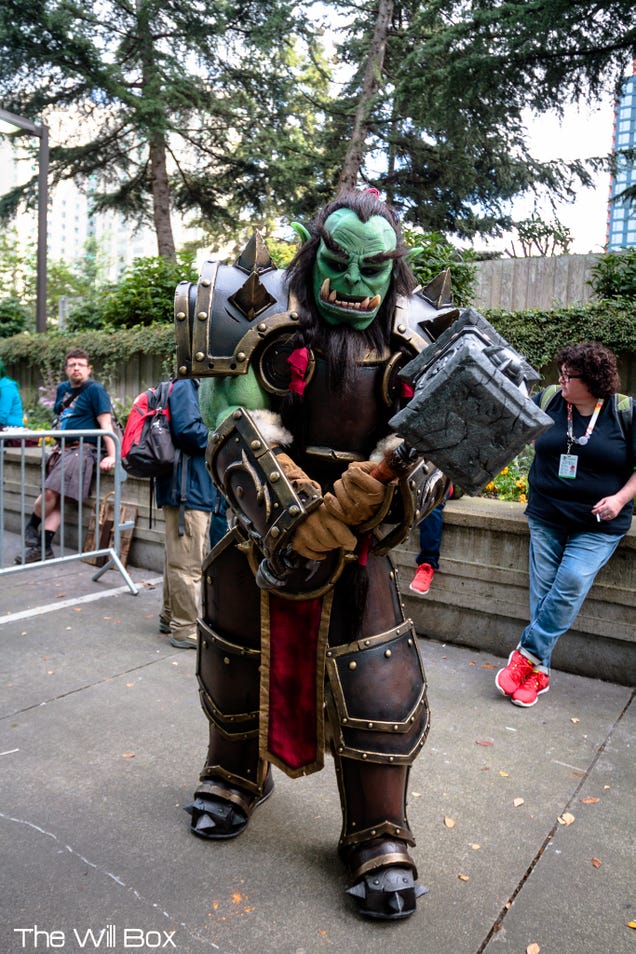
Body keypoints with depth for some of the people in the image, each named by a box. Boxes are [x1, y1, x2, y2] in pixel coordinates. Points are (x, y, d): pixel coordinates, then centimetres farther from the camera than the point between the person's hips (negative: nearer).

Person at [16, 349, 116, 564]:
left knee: (51, 493, -20)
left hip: (83, 449, -7)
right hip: (63, 449, 7)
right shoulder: (63, 388, 18)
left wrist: (111, 455, -22)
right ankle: (44, 547, 3)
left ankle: (31, 528, 3)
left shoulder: (95, 390, -5)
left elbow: (105, 423, -13)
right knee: (54, 498, -1)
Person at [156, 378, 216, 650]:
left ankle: (170, 618, 32)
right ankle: (185, 629, 5)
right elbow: (188, 430, -23)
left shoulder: (190, 386, 19)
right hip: (188, 490, -11)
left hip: (194, 488, 11)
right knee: (187, 562, -4)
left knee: (178, 558, 19)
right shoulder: (185, 386, -11)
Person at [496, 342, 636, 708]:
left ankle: (529, 653, -3)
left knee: (572, 581, -19)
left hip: (599, 525, -2)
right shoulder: (547, 401, 2)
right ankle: (538, 672, 12)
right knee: (543, 590, 2)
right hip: (547, 516, 3)